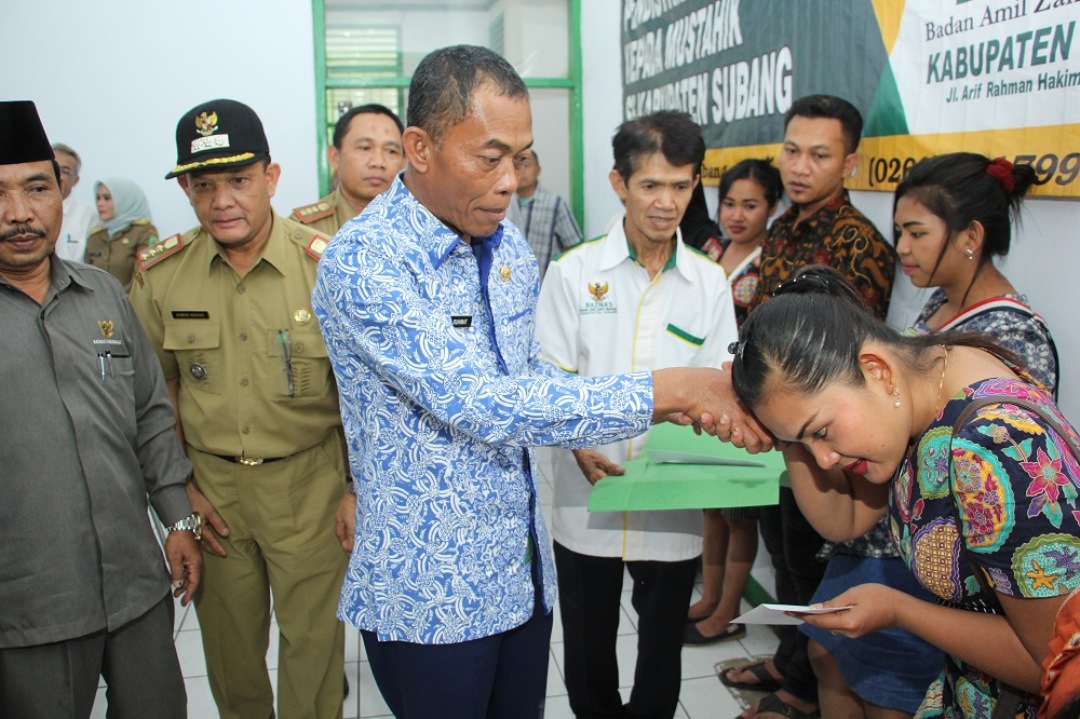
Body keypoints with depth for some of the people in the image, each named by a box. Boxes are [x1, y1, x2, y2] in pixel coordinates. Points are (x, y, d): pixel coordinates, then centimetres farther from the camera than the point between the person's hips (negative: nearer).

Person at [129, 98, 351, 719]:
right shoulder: (160, 274, -3)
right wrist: (179, 485, 4)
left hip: (309, 481, -2)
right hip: (210, 487, 3)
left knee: (313, 641, 8)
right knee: (229, 644, 18)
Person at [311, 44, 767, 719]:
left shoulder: (509, 246, 5)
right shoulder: (363, 261, -21)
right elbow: (479, 404, -29)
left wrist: (677, 402, -2)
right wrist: (667, 390, -27)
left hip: (526, 577, 7)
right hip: (429, 596, -6)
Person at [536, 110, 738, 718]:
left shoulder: (710, 283, 3)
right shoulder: (574, 271, -1)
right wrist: (580, 447, -20)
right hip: (588, 496, -1)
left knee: (662, 654, 14)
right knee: (588, 654, 14)